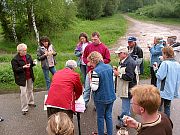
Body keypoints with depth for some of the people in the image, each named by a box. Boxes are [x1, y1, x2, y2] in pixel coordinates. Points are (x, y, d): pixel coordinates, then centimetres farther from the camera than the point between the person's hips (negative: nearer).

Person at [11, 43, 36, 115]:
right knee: (23, 92, -6)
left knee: (30, 90, 20)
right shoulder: (15, 59, -15)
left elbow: (31, 64, 15)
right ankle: (24, 109, 5)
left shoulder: (28, 56, 3)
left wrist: (33, 63, -9)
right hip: (22, 78, -6)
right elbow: (15, 69, -17)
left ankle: (30, 102, 42)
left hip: (29, 77, 6)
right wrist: (23, 67, -29)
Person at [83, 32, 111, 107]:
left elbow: (108, 60, -1)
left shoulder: (104, 48, -2)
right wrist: (87, 62, -6)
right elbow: (84, 57, 13)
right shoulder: (88, 47, 5)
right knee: (87, 88, 8)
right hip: (90, 71, 2)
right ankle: (84, 103, 20)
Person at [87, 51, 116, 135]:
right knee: (108, 116, 18)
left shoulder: (96, 71, -21)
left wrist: (90, 78, -8)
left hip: (101, 98, -6)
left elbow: (94, 87, -22)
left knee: (100, 117, 13)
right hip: (111, 97, 6)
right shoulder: (109, 67, 1)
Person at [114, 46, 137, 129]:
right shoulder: (123, 61, 10)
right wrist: (117, 71, 7)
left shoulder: (130, 62, -23)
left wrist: (118, 74, -22)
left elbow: (129, 77, -28)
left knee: (125, 104, 1)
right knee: (125, 103, 23)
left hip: (128, 88, -10)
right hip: (124, 87, 10)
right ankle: (124, 116, 39)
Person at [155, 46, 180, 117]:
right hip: (171, 91, 7)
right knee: (167, 107, 16)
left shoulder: (165, 63, -18)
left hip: (163, 90, -6)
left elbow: (160, 76, -21)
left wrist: (156, 69, -4)